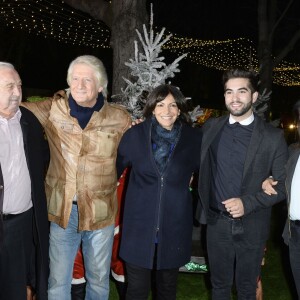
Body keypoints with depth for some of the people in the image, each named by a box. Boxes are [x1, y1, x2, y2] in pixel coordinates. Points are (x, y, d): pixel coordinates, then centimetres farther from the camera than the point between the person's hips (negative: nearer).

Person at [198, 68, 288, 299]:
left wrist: (247, 203, -18)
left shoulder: (273, 137, -8)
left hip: (252, 226, -2)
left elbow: (283, 184, -7)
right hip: (217, 223, 2)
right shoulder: (211, 128, 1)